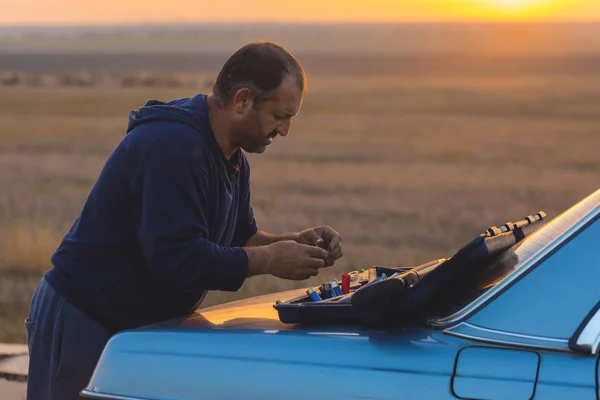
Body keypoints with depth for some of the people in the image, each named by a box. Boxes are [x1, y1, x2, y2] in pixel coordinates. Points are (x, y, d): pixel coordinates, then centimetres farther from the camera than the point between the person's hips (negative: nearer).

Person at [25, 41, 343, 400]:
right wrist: (270, 260, -24)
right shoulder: (172, 145, -26)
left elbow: (238, 236, 14)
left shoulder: (232, 155, 6)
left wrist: (295, 243, -4)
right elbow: (177, 259, -31)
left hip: (143, 323, 10)